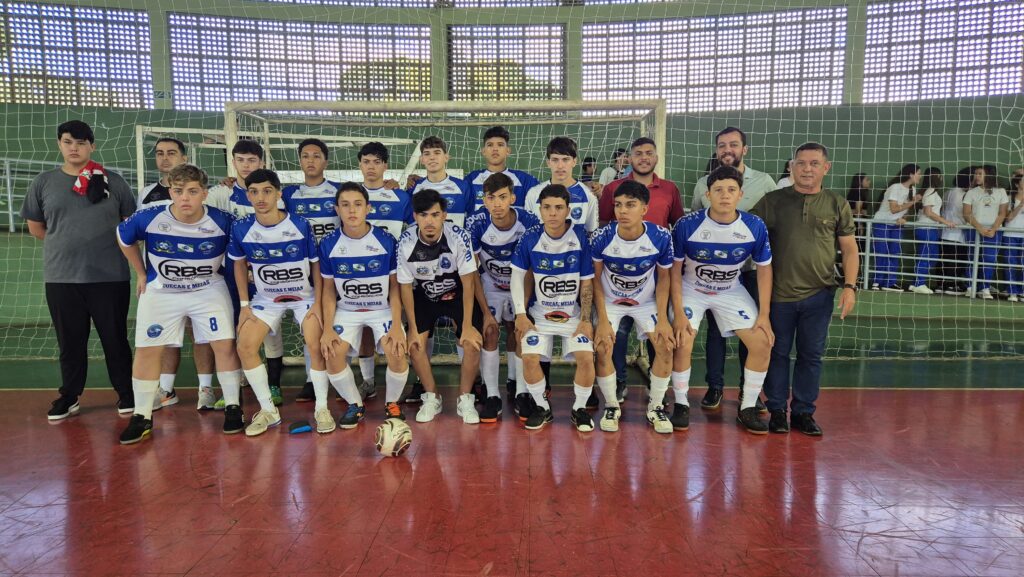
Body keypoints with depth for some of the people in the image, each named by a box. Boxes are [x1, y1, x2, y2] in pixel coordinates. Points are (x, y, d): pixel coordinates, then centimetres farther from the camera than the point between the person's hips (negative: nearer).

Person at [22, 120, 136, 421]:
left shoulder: (113, 181, 2)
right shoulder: (43, 182, 5)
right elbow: (35, 228, 14)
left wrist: (105, 242, 2)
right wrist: (67, 243, 9)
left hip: (109, 276, -1)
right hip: (60, 277, 2)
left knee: (115, 338, 7)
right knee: (69, 341, 12)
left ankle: (126, 392, 21)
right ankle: (69, 396, 27)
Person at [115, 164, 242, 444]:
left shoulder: (222, 221, -20)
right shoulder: (148, 218, -18)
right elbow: (123, 238, 4)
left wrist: (223, 269, 3)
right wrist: (141, 274, 8)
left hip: (210, 289, -1)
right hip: (160, 291, 1)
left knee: (225, 345, -8)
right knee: (147, 349, 1)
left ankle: (233, 407, 8)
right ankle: (142, 417, 15)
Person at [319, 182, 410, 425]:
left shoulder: (387, 240, -12)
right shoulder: (328, 244, -8)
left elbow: (395, 286, -5)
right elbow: (329, 290, 1)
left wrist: (397, 325, -15)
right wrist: (328, 328, -9)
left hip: (383, 309, -1)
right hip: (347, 310, 2)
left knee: (397, 354, -24)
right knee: (333, 354, -21)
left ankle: (392, 404, 6)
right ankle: (355, 405, 7)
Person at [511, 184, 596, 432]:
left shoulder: (581, 237, -9)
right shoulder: (530, 238, -8)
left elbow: (586, 283, -4)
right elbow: (518, 275, 1)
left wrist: (585, 319, -9)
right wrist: (520, 314, -5)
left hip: (574, 313, 0)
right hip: (539, 313, 1)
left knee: (586, 357, -19)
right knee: (530, 357, -18)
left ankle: (580, 409, 7)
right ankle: (541, 408, 7)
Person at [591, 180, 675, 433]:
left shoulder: (661, 237, -23)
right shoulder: (601, 237, -25)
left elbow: (664, 277, -8)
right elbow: (596, 279, -12)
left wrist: (663, 319, -14)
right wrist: (602, 320, -17)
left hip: (646, 301, 1)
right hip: (610, 301, -1)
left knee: (666, 346, -14)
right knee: (602, 347, -19)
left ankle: (655, 407, 8)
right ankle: (612, 406, 5)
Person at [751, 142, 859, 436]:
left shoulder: (837, 205, 6)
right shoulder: (772, 200, 1)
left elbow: (849, 249, 8)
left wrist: (850, 286, -2)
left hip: (819, 294, 1)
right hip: (779, 293, -1)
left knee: (811, 355, 9)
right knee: (778, 353, 8)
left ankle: (804, 412, 22)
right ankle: (777, 410, 21)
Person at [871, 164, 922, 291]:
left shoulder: (913, 189, 3)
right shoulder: (895, 187, -19)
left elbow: (906, 208, 6)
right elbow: (894, 209, -22)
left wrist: (903, 218, -13)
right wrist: (912, 202, -23)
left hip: (896, 225, 7)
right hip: (881, 224, -7)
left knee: (895, 254, 2)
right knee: (881, 254, -6)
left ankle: (890, 282, 4)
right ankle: (877, 282, -1)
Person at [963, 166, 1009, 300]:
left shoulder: (1000, 192, 7)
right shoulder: (971, 192, 6)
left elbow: (1002, 214, 2)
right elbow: (967, 214, -1)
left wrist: (993, 230, -12)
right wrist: (980, 228, -14)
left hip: (994, 232, 0)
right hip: (974, 231, 0)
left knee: (990, 260, -6)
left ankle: (985, 288, -5)